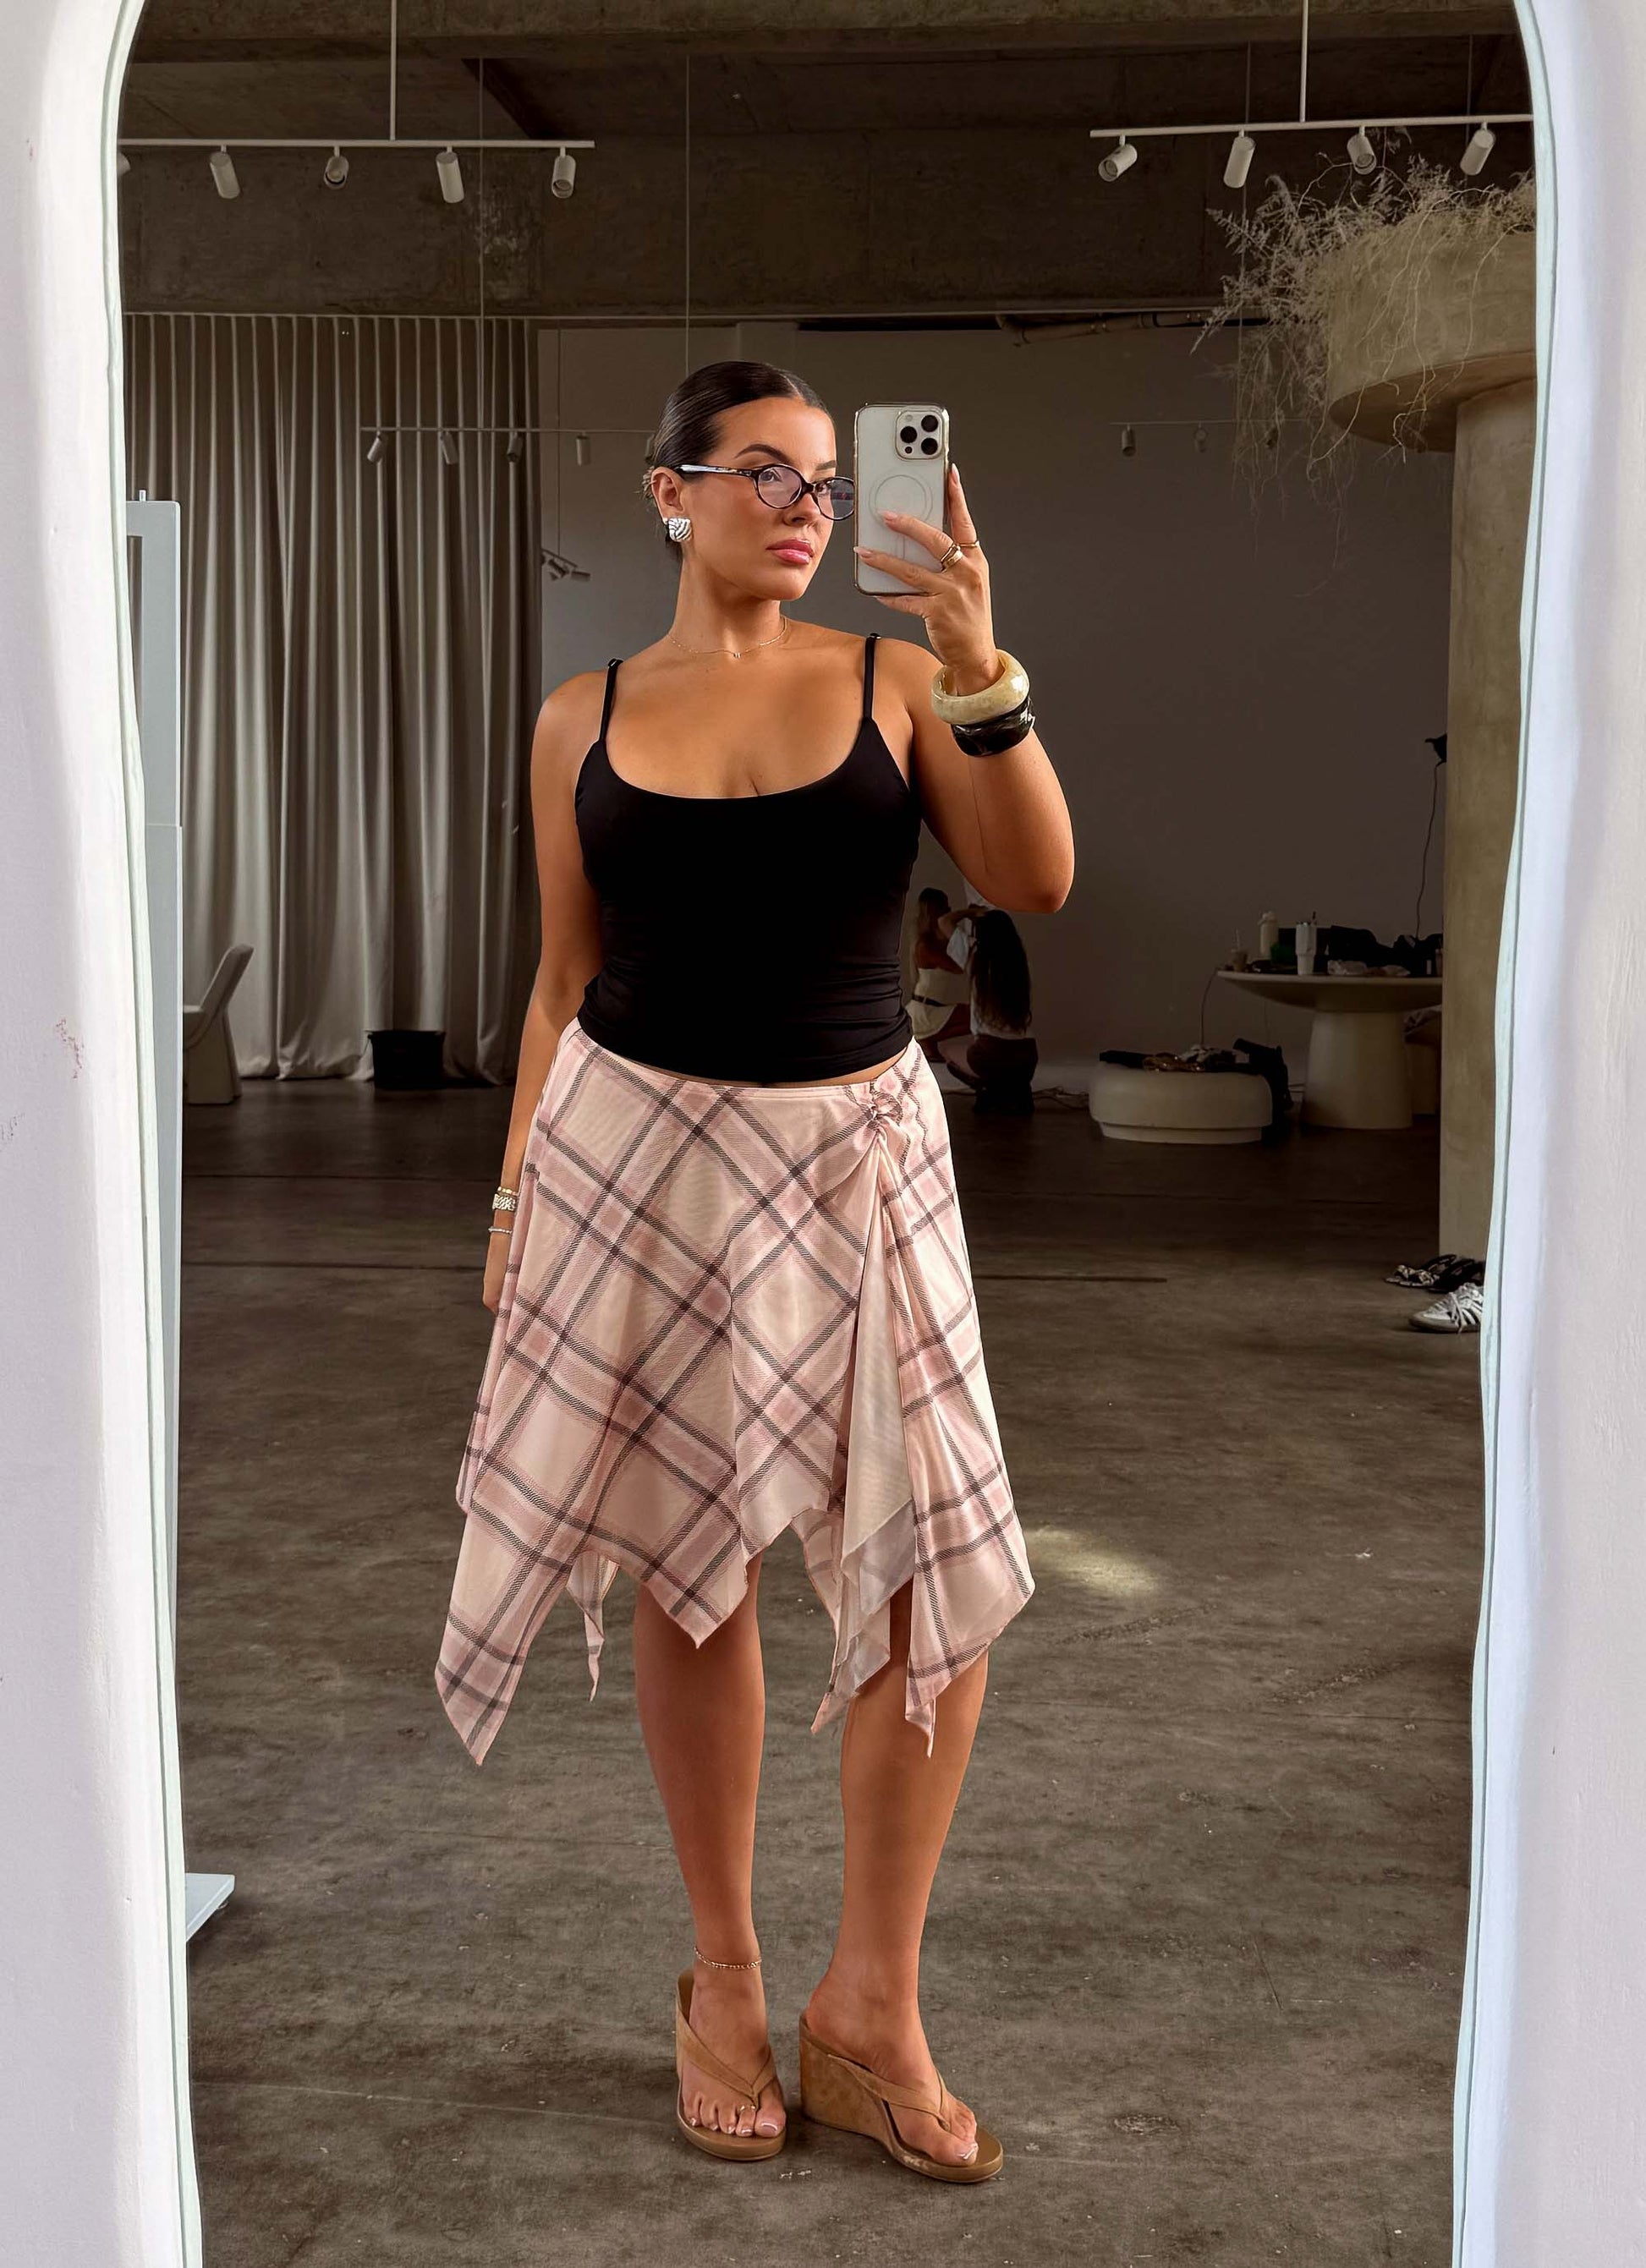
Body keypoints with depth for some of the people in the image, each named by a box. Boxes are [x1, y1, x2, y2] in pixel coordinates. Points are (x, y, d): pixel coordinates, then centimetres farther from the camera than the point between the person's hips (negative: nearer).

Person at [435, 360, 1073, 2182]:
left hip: (851, 1151, 0)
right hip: (637, 1145, 0)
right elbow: (563, 979, 10)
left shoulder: (890, 679, 3)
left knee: (941, 1574, -5)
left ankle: (871, 2010, 13)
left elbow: (1037, 881, -10)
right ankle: (724, 1982, 25)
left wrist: (978, 664, -20)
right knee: (691, 1569, 7)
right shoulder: (585, 721, 5)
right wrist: (516, 1191, 6)